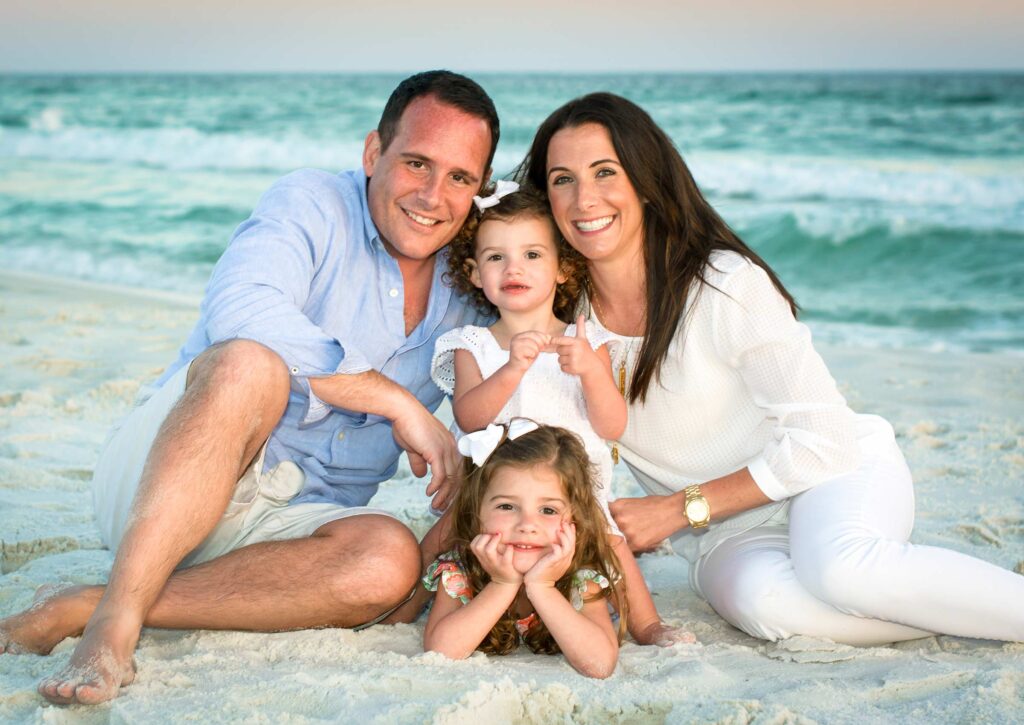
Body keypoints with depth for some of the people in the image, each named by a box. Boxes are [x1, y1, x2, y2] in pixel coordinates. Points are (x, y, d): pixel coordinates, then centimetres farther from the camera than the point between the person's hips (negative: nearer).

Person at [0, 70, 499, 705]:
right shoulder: (311, 205, -5)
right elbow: (238, 312, -25)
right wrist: (396, 401, -25)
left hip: (289, 521, 5)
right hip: (156, 481, -4)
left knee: (391, 558, -31)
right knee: (248, 363, -35)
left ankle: (84, 608, -25)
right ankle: (115, 624, -37)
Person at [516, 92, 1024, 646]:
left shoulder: (728, 286, -17)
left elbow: (824, 439, -16)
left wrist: (678, 509, -17)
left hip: (835, 476, -3)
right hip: (730, 538, 3)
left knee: (838, 567, -39)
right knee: (761, 599, -34)